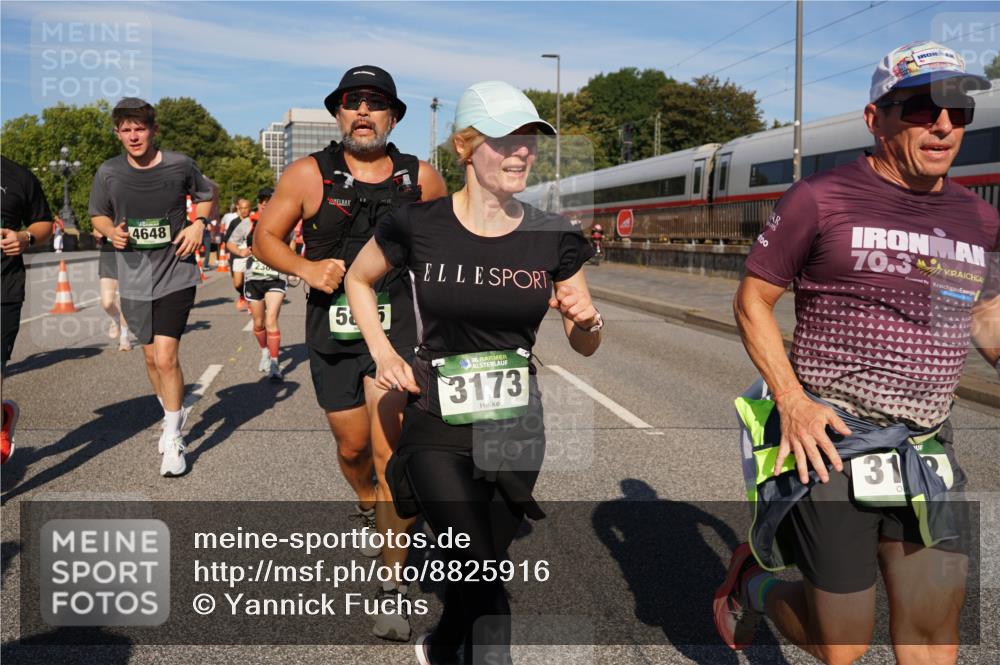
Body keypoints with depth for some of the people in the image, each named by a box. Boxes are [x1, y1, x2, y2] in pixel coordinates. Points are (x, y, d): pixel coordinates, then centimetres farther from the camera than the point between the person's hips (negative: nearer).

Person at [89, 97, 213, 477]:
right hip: (134, 279, 3)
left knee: (166, 357, -13)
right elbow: (98, 215, 13)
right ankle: (173, 415, 41)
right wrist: (111, 231, -9)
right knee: (151, 358, 15)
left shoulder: (180, 165, -6)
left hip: (176, 275, -3)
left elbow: (205, 195, 13)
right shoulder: (108, 173, -1)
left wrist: (198, 224, -6)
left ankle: (173, 439, 3)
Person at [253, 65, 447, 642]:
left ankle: (394, 583, -1)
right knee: (353, 446, 15)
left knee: (391, 451, -11)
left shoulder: (421, 178, 0)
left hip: (396, 327, -1)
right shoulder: (309, 175, -3)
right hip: (331, 331, 1)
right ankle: (368, 509, 50)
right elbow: (265, 237, 4)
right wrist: (305, 267, -14)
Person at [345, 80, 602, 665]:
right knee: (483, 579, -14)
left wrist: (586, 320, -18)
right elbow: (359, 280, 10)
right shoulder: (419, 226, -10)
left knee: (479, 569, 18)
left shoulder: (554, 238, -5)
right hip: (437, 425, -2)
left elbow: (586, 346, 5)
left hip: (516, 426, 3)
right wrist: (383, 352, -2)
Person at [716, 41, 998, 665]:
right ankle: (752, 582, 33)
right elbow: (752, 300, -3)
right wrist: (792, 400, -14)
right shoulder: (820, 199, -8)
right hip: (831, 441, -5)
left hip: (928, 453, 5)